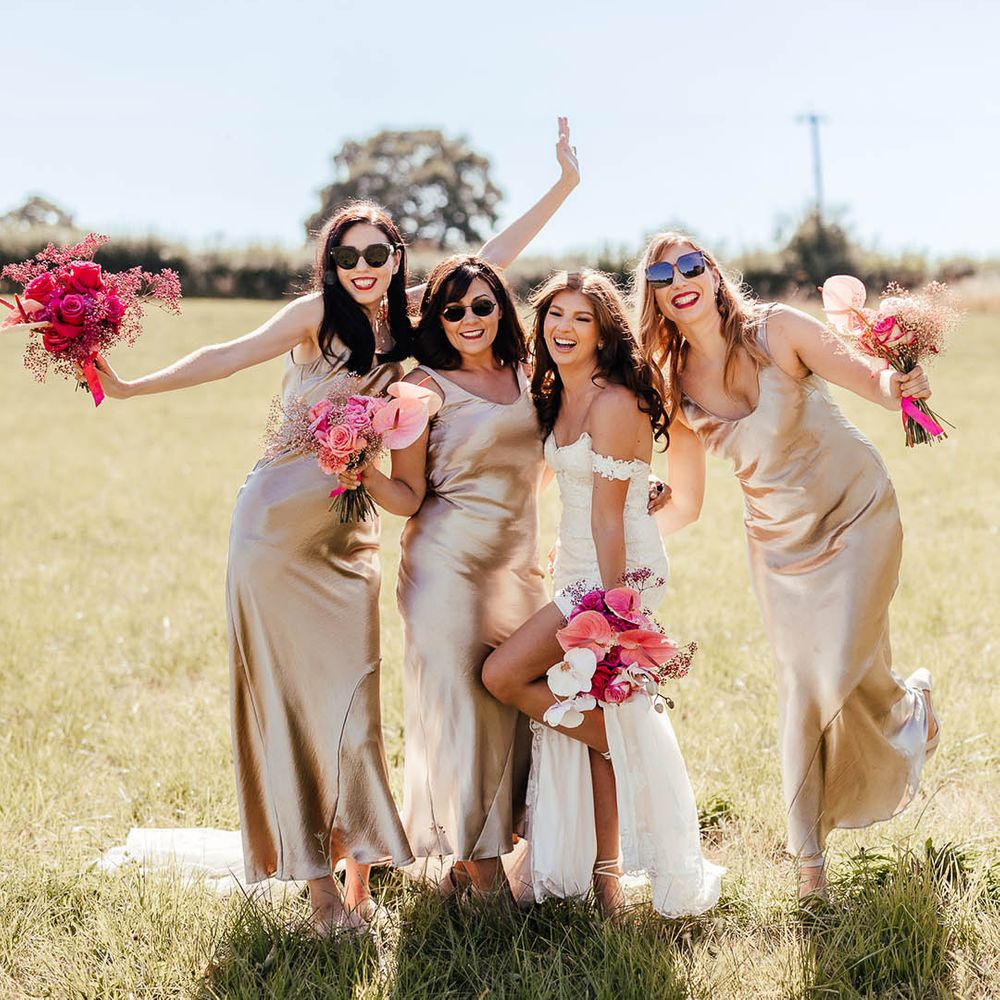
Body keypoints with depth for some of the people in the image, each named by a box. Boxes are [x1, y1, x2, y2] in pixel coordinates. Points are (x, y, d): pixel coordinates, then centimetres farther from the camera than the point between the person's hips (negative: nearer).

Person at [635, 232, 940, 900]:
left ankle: (911, 702, 24)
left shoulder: (777, 330, -15)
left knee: (841, 668, -14)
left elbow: (871, 380, -14)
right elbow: (685, 506, 0)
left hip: (855, 511, -3)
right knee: (801, 687, 1)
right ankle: (809, 855, 16)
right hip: (779, 539, 3)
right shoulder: (676, 390, -6)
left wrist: (901, 386, -37)